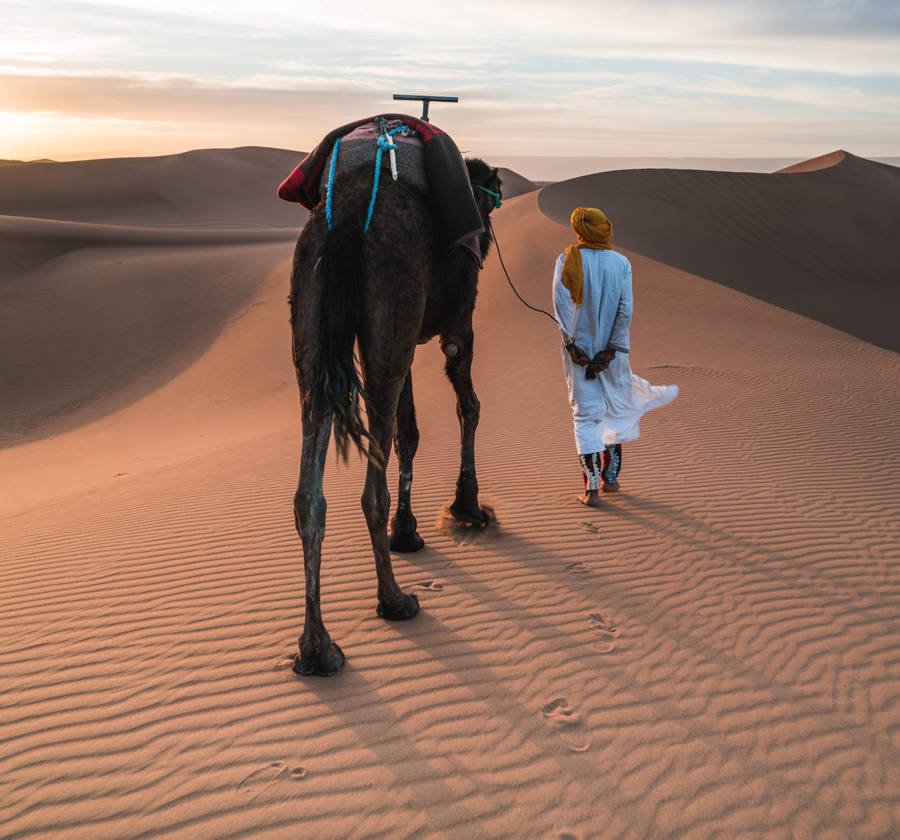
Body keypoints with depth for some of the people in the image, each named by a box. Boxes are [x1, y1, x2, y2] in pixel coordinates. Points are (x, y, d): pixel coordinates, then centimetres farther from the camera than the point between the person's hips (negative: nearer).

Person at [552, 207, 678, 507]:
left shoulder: (567, 259, -5)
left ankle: (591, 488, -3)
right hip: (612, 349, 1)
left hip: (578, 349, -1)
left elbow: (561, 302, -14)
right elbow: (626, 309, -9)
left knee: (585, 416, 3)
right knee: (616, 409, 18)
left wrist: (571, 343, -10)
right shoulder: (621, 262, -1)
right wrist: (611, 349, -8)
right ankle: (609, 476, 27)